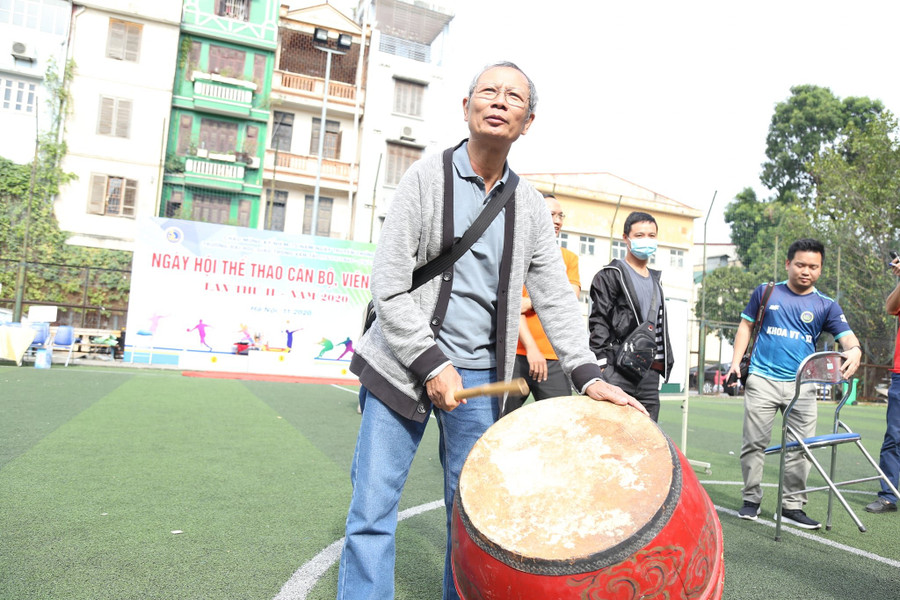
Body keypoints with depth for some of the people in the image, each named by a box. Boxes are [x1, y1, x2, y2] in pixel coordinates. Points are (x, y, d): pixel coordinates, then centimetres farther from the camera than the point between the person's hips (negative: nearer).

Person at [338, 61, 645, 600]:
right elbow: (388, 281, -8)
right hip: (404, 366, -2)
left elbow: (555, 295, 7)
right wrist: (430, 364, -15)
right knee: (373, 507, 0)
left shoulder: (529, 205, 9)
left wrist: (588, 374, -5)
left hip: (480, 375, 3)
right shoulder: (427, 176, -2)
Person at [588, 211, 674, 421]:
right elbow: (598, 322, -8)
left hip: (650, 372, 7)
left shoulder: (655, 280, 22)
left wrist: (665, 361, 19)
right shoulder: (611, 274, 0)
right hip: (618, 371, -7)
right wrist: (601, 365, -16)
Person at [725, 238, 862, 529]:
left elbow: (846, 336, -3)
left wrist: (854, 350, -28)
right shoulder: (766, 292, 7)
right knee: (754, 443, 2)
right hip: (762, 380, -1)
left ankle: (792, 506, 15)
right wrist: (736, 362, 2)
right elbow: (746, 326, 11)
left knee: (801, 448, 2)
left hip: (802, 385, 1)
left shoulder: (826, 305, 7)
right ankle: (751, 499, 16)